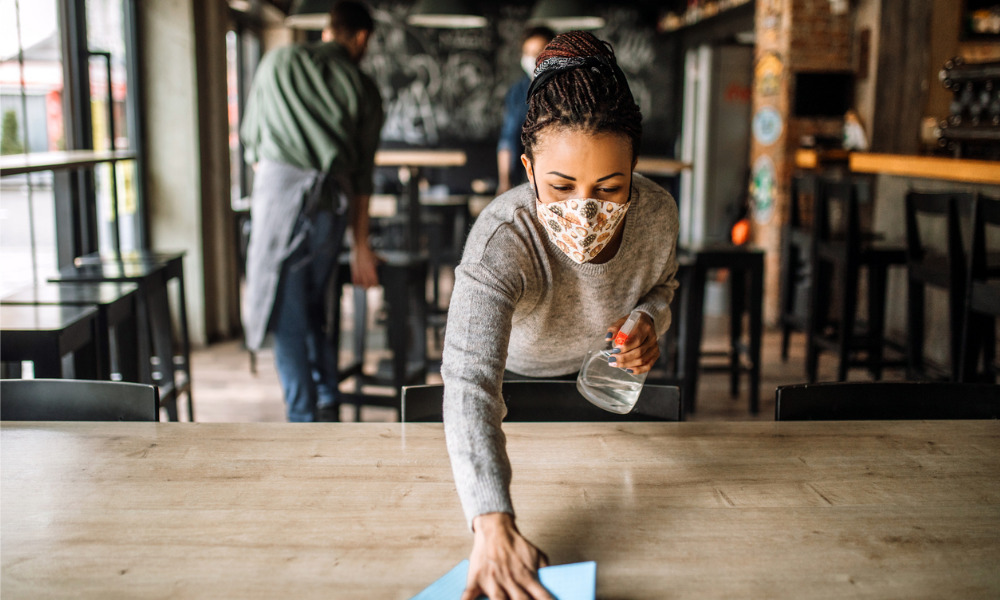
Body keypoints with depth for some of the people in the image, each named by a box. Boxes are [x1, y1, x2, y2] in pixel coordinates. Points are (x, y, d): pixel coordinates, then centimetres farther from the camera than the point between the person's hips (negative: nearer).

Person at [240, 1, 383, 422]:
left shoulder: (278, 61, 13)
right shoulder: (363, 87, 12)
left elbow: (250, 137, 20)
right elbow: (363, 175, 10)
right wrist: (361, 246, 13)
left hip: (278, 188, -2)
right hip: (332, 202, 2)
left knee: (286, 319, 4)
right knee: (312, 309, 20)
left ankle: (302, 423, 6)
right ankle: (328, 402, 27)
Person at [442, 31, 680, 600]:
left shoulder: (657, 213, -32)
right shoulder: (501, 240, -46)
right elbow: (470, 383, -58)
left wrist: (649, 322, -30)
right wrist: (494, 525, -71)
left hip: (601, 377, 3)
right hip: (516, 378, -3)